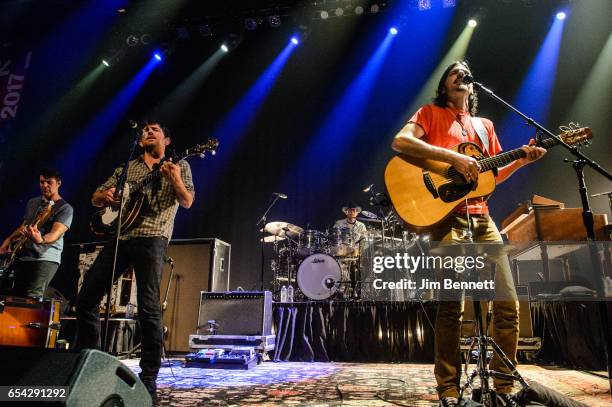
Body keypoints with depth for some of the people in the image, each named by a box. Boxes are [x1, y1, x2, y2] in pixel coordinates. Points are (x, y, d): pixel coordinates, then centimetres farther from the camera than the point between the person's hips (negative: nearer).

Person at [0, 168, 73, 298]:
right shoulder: (32, 202, 15)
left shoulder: (65, 208, -7)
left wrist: (41, 240, -40)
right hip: (21, 256, 7)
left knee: (32, 298, -18)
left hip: (45, 259, -7)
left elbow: (56, 233, -20)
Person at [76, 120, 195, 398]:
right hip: (118, 236, 6)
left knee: (148, 306, -11)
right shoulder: (127, 167, 24)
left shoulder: (178, 165, 12)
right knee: (87, 297, 5)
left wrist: (175, 180, -20)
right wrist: (106, 195, -2)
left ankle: (149, 377, -1)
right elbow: (95, 198, 23)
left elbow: (187, 202, 0)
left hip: (151, 237, -5)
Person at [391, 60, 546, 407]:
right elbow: (400, 141, -10)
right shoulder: (431, 113, 9)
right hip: (447, 216, -6)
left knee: (509, 302, 1)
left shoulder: (485, 125, 24)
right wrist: (453, 157, -17)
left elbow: (492, 177, 24)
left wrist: (522, 161, 6)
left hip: (481, 218, 6)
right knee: (451, 306, -8)